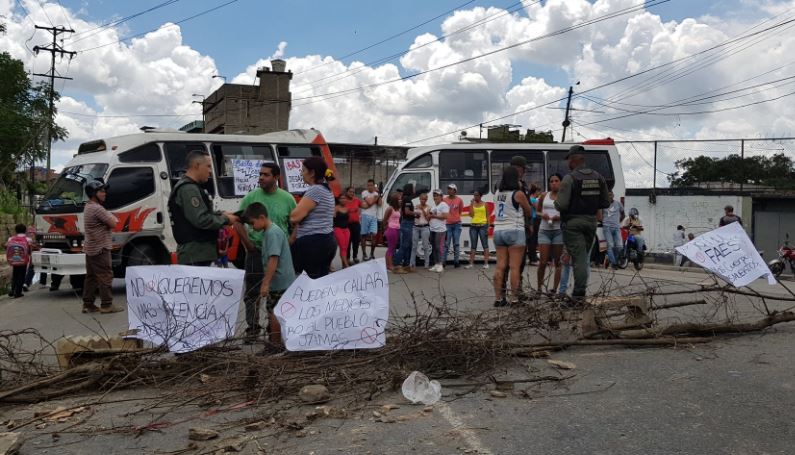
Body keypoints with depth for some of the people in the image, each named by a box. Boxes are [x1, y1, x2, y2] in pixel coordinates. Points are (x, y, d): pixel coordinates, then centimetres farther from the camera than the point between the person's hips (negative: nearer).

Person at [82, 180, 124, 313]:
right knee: (105, 276, -6)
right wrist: (112, 217, 2)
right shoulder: (97, 209, -18)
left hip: (90, 248, 10)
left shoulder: (88, 207, 16)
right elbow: (113, 223, -18)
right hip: (100, 249, -10)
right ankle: (106, 305, -5)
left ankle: (88, 304, 16)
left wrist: (111, 219, 0)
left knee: (91, 276, 12)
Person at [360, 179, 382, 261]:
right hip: (365, 216, -3)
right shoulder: (364, 192, 1)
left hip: (374, 217, 3)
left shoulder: (376, 193, 14)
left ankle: (372, 254, 3)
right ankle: (364, 254, 7)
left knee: (374, 235, -8)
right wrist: (376, 197, 1)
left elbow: (380, 204, 1)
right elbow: (370, 202, -13)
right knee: (364, 235, 1)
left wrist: (379, 195, -4)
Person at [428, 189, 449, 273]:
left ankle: (441, 265, -8)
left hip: (440, 229, -8)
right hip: (432, 229, 9)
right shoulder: (433, 206, 19)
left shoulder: (444, 205, -7)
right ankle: (436, 264, 15)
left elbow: (445, 216, -18)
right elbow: (429, 216, 27)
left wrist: (434, 216, -13)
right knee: (434, 247, 9)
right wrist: (429, 215, 3)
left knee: (440, 247, -10)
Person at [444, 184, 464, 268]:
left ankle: (456, 262, 12)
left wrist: (456, 217, 12)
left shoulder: (459, 200, 0)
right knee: (446, 244, -3)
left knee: (456, 244, 6)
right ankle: (443, 261, -1)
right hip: (447, 224, -1)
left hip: (457, 224, 1)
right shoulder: (444, 200, -1)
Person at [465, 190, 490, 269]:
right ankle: (471, 263, 8)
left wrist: (488, 227, -6)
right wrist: (472, 203, -5)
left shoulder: (484, 204, 3)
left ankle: (486, 263, 0)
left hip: (483, 225, -3)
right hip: (473, 226, 3)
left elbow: (487, 216, 2)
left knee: (485, 244, -1)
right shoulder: (472, 204, 9)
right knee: (473, 245, 6)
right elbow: (471, 214, -3)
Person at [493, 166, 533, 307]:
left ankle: (498, 298, 5)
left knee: (500, 267, 5)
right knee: (515, 267, -4)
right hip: (514, 232, -6)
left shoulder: (498, 193, 8)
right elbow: (528, 212, 2)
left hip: (498, 231, 6)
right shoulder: (518, 194, -8)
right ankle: (514, 299, -4)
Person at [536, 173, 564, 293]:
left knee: (558, 262, 2)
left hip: (559, 230, -1)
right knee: (543, 261, -5)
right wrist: (542, 215, -3)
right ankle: (539, 287, 6)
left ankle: (555, 289, 7)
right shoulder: (544, 196, 10)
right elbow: (537, 211, 18)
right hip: (544, 230, 1)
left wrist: (559, 217, -14)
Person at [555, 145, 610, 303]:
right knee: (584, 257, 15)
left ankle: (580, 294, -6)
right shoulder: (598, 177, 5)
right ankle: (579, 291, 19)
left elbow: (561, 205, -19)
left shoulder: (570, 178, -14)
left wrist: (556, 203, 2)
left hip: (573, 223, -6)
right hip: (591, 221, 6)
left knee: (579, 258, -5)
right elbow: (605, 203, 7)